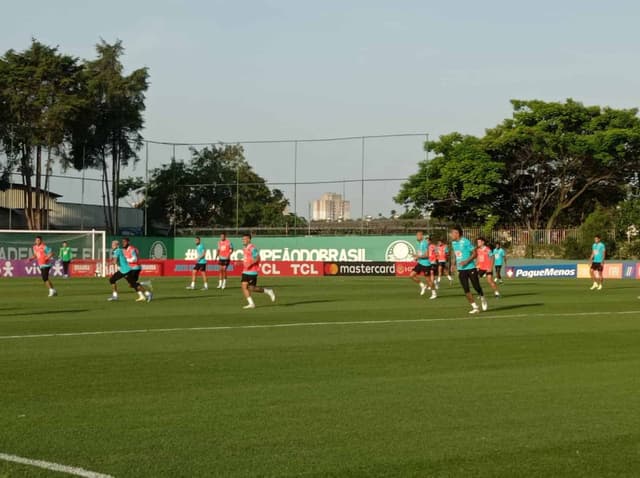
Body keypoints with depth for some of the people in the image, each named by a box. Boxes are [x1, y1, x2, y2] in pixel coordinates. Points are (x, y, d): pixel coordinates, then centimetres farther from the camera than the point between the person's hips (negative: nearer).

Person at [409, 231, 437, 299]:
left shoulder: (425, 243, -17)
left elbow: (426, 255, -22)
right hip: (420, 263, 9)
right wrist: (417, 257, 6)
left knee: (428, 279, 0)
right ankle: (423, 286, 15)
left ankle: (434, 293, 15)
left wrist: (418, 256, -24)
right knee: (411, 275, 1)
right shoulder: (419, 243, 12)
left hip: (426, 264, -9)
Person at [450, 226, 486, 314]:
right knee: (466, 289, -3)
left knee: (476, 286, 0)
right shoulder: (453, 243, 8)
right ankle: (474, 307, 4)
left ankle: (482, 299, 30)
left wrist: (466, 261, -23)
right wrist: (454, 264, 6)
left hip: (470, 268, -6)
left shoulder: (466, 242, -14)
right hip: (461, 270, 6)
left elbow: (475, 253, -13)